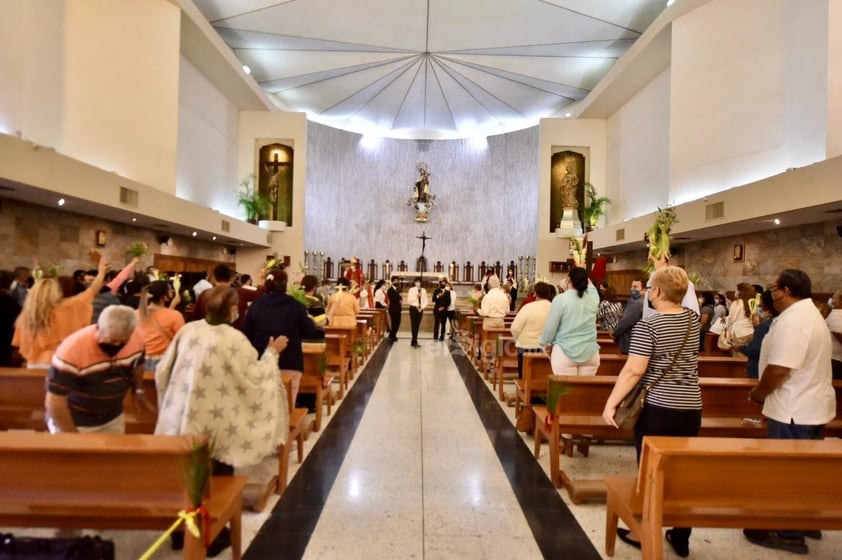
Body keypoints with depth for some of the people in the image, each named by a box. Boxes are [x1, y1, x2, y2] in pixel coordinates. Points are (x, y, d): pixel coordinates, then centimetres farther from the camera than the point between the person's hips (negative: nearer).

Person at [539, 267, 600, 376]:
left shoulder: (561, 299, -8)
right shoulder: (593, 297, 3)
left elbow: (550, 326, -4)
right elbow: (591, 286, 29)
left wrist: (546, 343, 12)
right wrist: (584, 276, 46)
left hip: (565, 352, -4)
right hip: (590, 353, 4)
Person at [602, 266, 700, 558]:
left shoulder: (647, 325, -15)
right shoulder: (693, 319, 3)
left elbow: (634, 370, -21)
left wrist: (611, 403, -16)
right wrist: (672, 274, 23)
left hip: (656, 408, -5)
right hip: (691, 408, 6)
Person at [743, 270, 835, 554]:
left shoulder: (793, 319, -23)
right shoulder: (809, 314, 13)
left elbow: (779, 369, -28)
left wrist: (758, 393, -10)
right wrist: (765, 390, 15)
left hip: (795, 410, -11)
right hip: (810, 406, 11)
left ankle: (789, 533, 14)